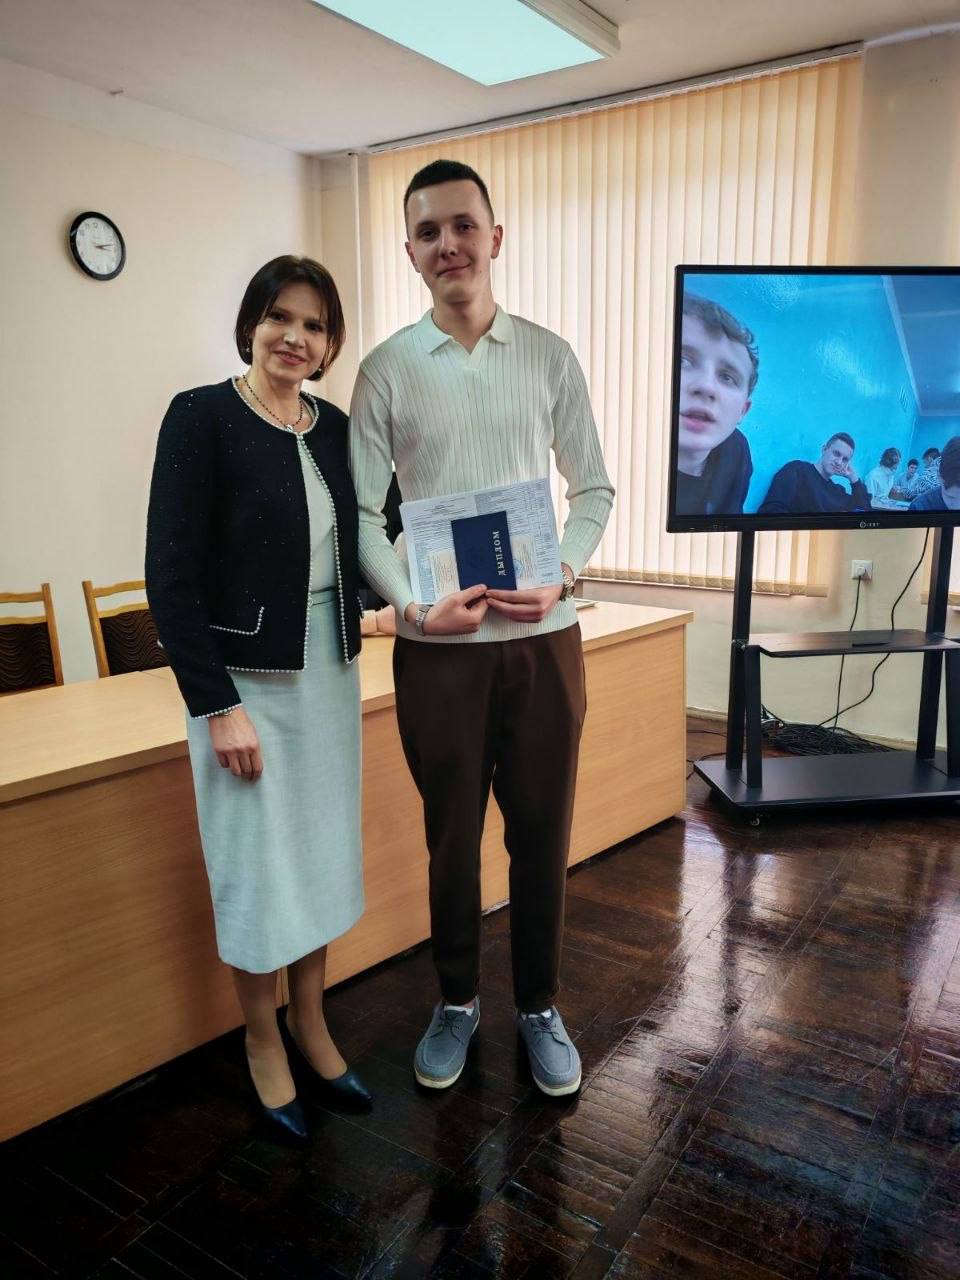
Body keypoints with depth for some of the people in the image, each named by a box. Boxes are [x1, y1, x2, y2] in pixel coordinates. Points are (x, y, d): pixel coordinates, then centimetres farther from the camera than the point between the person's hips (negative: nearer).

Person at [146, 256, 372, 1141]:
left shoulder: (335, 428, 6)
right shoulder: (201, 417, -10)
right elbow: (171, 574, -14)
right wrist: (218, 704, -16)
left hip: (329, 672, 6)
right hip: (244, 677, -5)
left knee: (324, 852, 15)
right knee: (259, 860, 7)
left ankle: (310, 1020, 36)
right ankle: (261, 1038, 31)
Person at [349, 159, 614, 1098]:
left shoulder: (549, 357, 5)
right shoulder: (387, 369, 1)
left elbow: (594, 488, 7)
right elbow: (362, 511, -1)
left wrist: (560, 575, -10)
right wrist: (413, 605, -15)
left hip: (543, 636, 1)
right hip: (436, 644, -1)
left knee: (542, 832, 11)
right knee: (451, 834, 12)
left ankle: (538, 1005, 32)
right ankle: (456, 1001, 34)